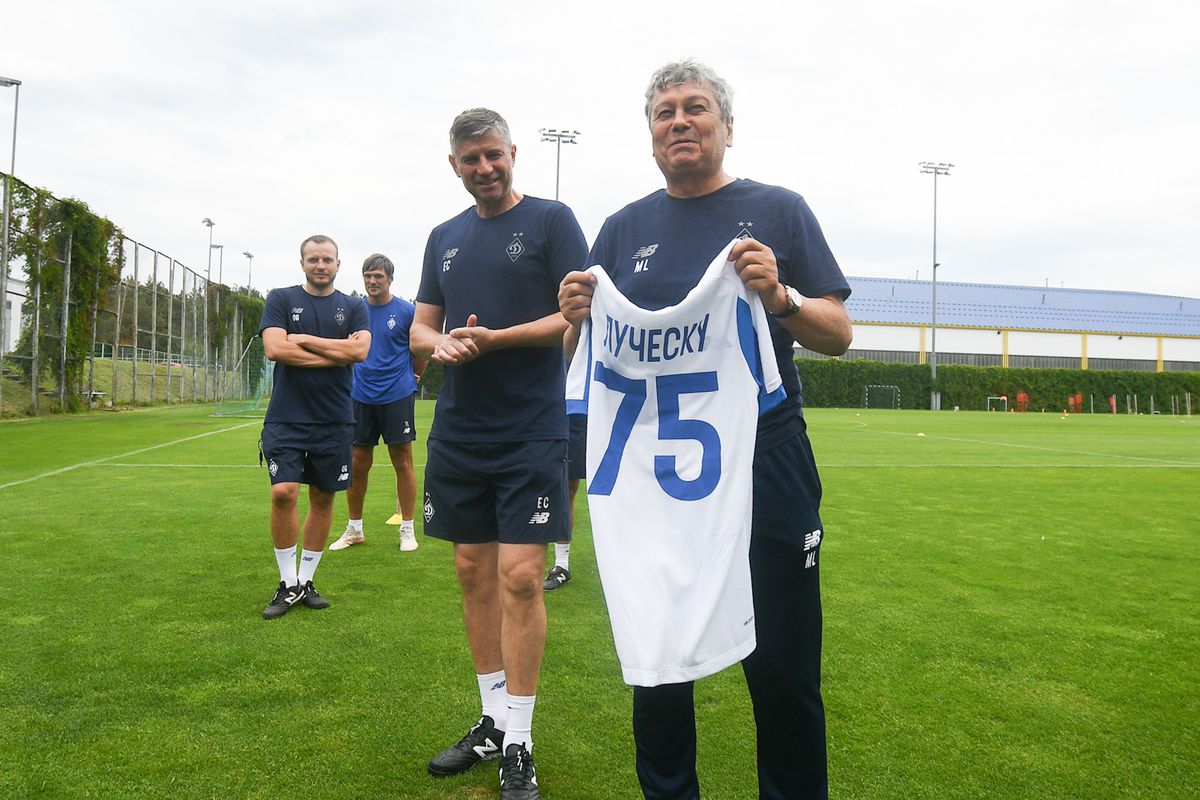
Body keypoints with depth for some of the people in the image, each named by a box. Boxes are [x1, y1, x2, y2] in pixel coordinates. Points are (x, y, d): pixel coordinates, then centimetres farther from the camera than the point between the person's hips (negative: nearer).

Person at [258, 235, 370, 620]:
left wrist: (304, 340, -9)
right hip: (286, 418, -2)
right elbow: (275, 348, -11)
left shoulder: (353, 307, 9)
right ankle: (288, 584, 3)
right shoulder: (281, 299, 5)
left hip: (334, 419, 2)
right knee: (283, 492, -13)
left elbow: (360, 350, -9)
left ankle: (306, 580, 21)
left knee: (323, 498, 7)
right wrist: (337, 354, -10)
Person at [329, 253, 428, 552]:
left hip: (397, 396, -3)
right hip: (361, 396, 4)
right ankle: (354, 529, 20)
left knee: (402, 462, 1)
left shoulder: (406, 311, -5)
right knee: (358, 463, 7)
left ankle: (407, 529, 11)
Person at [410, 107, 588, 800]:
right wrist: (441, 344, -6)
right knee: (474, 572, 10)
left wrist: (496, 339, -18)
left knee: (519, 575, -8)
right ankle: (493, 720, 25)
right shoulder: (445, 238, 16)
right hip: (459, 433, 6)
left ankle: (518, 745, 5)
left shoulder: (551, 220, 0)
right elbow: (421, 327, 18)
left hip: (531, 434, -5)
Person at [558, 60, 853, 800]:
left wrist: (781, 299, -20)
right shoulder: (625, 227, 11)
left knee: (781, 668, 5)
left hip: (764, 468, -2)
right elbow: (583, 354, 12)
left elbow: (839, 334, 0)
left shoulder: (778, 210, 4)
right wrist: (578, 317, -10)